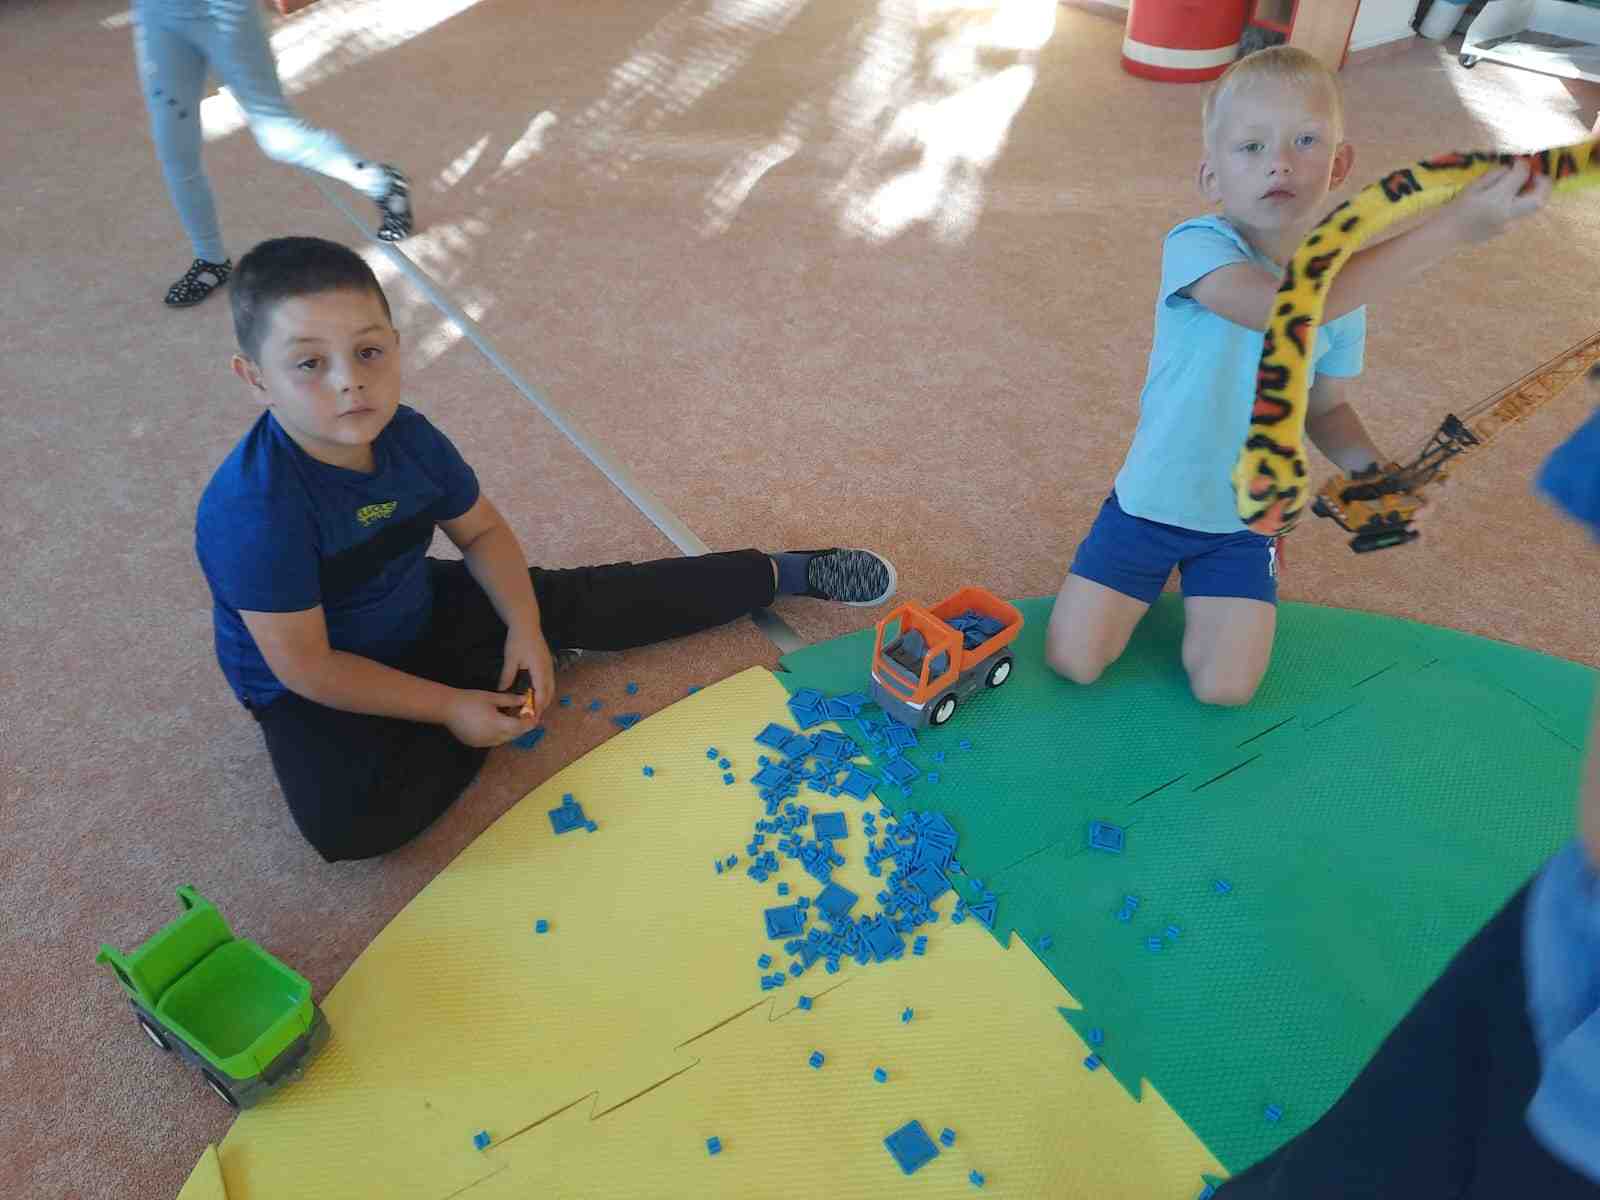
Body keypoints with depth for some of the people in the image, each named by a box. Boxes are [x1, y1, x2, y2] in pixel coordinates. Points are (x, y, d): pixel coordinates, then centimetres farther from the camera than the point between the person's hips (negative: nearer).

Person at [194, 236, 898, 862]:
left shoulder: (405, 436, -14)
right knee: (347, 823, -32)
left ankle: (787, 573, 11)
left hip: (420, 615, 5)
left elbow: (482, 531, 1)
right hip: (314, 694, -5)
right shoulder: (253, 509, -33)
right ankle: (502, 696, -11)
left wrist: (524, 628, -12)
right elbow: (306, 666, -28)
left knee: (582, 605, -1)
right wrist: (450, 707, -25)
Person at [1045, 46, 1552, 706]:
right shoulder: (1195, 247, -22)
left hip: (1246, 520, 3)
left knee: (1224, 688, -5)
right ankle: (1156, 568, 24)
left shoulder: (1344, 287, -3)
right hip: (1151, 501, -3)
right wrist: (1449, 227, -43)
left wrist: (1376, 471, -12)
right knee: (1073, 661, -5)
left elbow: (1326, 409, 9)